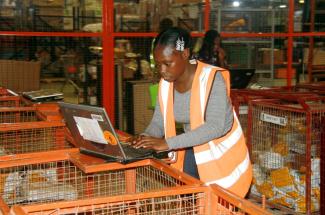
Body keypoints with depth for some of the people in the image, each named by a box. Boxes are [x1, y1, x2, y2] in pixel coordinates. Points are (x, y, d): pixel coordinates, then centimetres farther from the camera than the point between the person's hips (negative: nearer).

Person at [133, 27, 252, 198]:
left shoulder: (212, 78, -22)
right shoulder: (166, 83, -4)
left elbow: (215, 127, -32)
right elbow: (158, 121, 2)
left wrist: (168, 143, -36)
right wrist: (147, 138, -21)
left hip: (221, 154, -5)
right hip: (191, 153, 5)